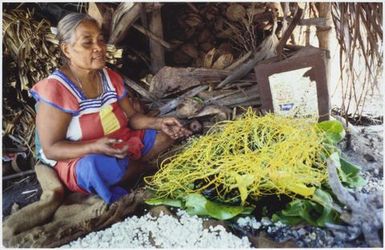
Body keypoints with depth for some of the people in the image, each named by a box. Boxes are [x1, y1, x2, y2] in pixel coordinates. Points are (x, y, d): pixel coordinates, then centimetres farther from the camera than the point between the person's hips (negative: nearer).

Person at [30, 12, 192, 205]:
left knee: (168, 133, -2)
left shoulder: (110, 77, 1)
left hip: (123, 147, 7)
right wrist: (96, 147, -35)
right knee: (98, 166, -41)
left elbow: (131, 117, 6)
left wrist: (159, 123, -14)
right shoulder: (55, 88, -19)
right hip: (78, 158, -7)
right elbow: (50, 149, -19)